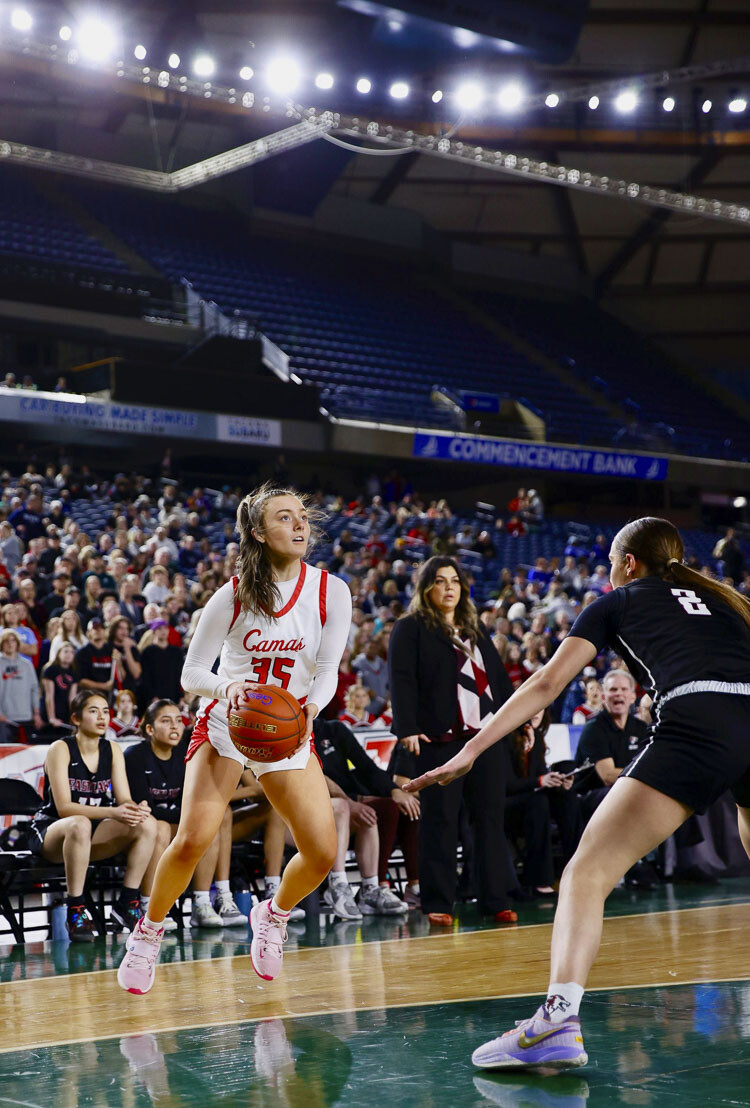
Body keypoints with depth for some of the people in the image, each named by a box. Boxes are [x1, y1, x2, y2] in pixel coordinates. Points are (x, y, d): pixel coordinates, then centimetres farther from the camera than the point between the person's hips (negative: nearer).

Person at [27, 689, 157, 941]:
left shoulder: (112, 750, 4)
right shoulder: (60, 749, -13)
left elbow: (124, 799, -1)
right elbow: (64, 807, -22)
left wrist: (137, 808, -27)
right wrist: (112, 812, -34)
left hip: (94, 835, 5)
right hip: (50, 832, -5)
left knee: (147, 824, -20)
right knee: (80, 825, -40)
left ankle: (127, 903, -11)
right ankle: (76, 911, -30)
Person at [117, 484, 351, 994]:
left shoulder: (330, 591, -6)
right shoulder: (233, 595, -9)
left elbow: (328, 669, -8)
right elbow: (191, 673, -6)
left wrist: (312, 708, -30)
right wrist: (225, 687, -28)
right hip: (226, 723, -2)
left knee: (322, 854, -9)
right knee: (193, 839, -19)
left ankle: (274, 914, 24)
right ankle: (148, 934, 6)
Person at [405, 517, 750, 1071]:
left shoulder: (618, 603, 21)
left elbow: (546, 684, 15)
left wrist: (470, 751, 15)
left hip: (695, 726, -5)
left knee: (588, 872, -6)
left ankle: (559, 1020, -26)